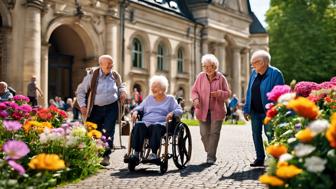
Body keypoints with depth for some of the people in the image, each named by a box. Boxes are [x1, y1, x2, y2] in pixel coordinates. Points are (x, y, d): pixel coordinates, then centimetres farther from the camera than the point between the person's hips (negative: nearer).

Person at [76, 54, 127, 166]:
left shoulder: (115, 76, 5)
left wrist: (123, 91, 3)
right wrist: (82, 105, -7)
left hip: (111, 108, 1)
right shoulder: (92, 75, -3)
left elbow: (121, 86, 26)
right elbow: (80, 91, 2)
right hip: (96, 109, -1)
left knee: (108, 132, -7)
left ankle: (106, 156, 1)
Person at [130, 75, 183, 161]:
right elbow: (140, 107, 24)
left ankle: (154, 153, -45)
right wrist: (135, 111, 0)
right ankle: (136, 153, -39)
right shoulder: (149, 98, 30)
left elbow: (179, 110, 7)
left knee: (156, 127, -39)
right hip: (146, 122, 3)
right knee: (138, 125, -32)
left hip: (161, 124, -3)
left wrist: (172, 113, -15)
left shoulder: (170, 99, 19)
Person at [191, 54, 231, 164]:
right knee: (204, 133, 4)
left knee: (214, 133, -5)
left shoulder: (221, 78, 0)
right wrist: (195, 99, -14)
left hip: (217, 111, -2)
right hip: (203, 111, 2)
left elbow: (228, 93, 3)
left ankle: (211, 157, 0)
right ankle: (210, 153, 25)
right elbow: (194, 91, 7)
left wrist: (219, 94, -18)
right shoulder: (200, 77, 3)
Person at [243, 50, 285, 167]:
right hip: (255, 112, 7)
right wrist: (246, 109, 7)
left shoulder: (275, 73, -11)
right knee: (256, 135, 10)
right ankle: (260, 159, 21)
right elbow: (249, 92, 12)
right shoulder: (254, 73, 8)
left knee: (270, 135, 0)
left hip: (268, 112, -6)